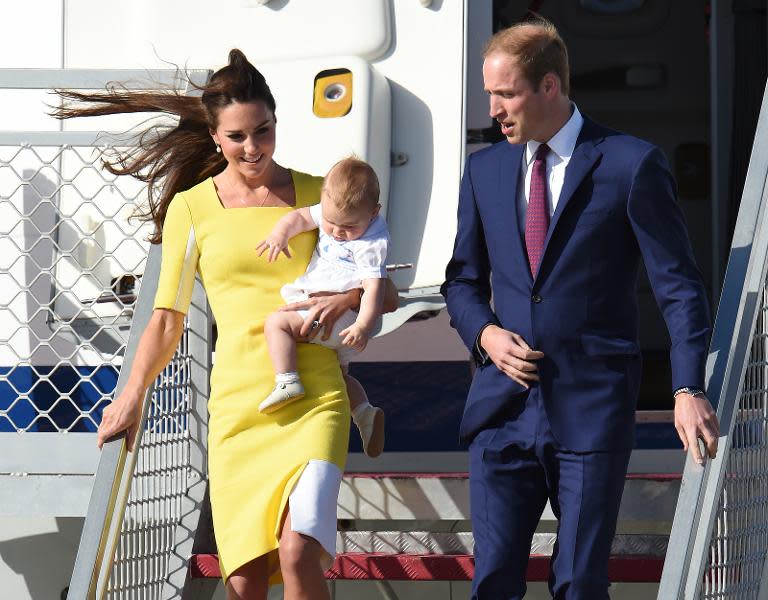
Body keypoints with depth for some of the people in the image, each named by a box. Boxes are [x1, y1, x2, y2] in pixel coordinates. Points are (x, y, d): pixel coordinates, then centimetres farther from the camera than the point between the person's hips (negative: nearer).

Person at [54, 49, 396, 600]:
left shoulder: (315, 193, 10)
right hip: (237, 402, 1)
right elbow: (168, 316, 13)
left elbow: (384, 290, 15)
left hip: (314, 395, -1)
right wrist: (132, 398, 3)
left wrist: (347, 299, -7)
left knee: (298, 553, -21)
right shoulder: (190, 208, 8)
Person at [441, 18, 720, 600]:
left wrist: (689, 388, -14)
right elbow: (463, 279, 21)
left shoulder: (632, 164, -4)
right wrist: (485, 333, -1)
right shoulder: (484, 170, 12)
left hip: (593, 409, -4)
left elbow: (678, 284, -4)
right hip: (505, 404, 4)